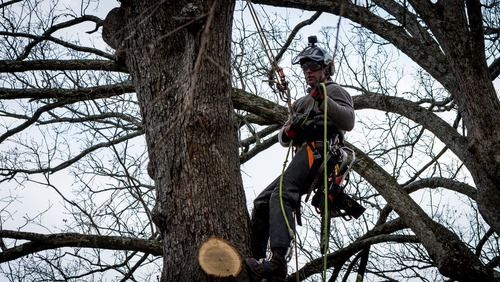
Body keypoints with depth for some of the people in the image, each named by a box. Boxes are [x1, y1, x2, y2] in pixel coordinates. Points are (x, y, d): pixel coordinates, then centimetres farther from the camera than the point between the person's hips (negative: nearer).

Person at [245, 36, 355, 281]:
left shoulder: (334, 91, 13)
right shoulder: (302, 102, 37)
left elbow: (349, 121, -7)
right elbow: (283, 138, 28)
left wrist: (325, 101, -23)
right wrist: (287, 133, 2)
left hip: (318, 149, -9)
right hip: (304, 156, 9)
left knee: (281, 196, -30)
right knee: (262, 202, 1)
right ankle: (253, 261, -3)